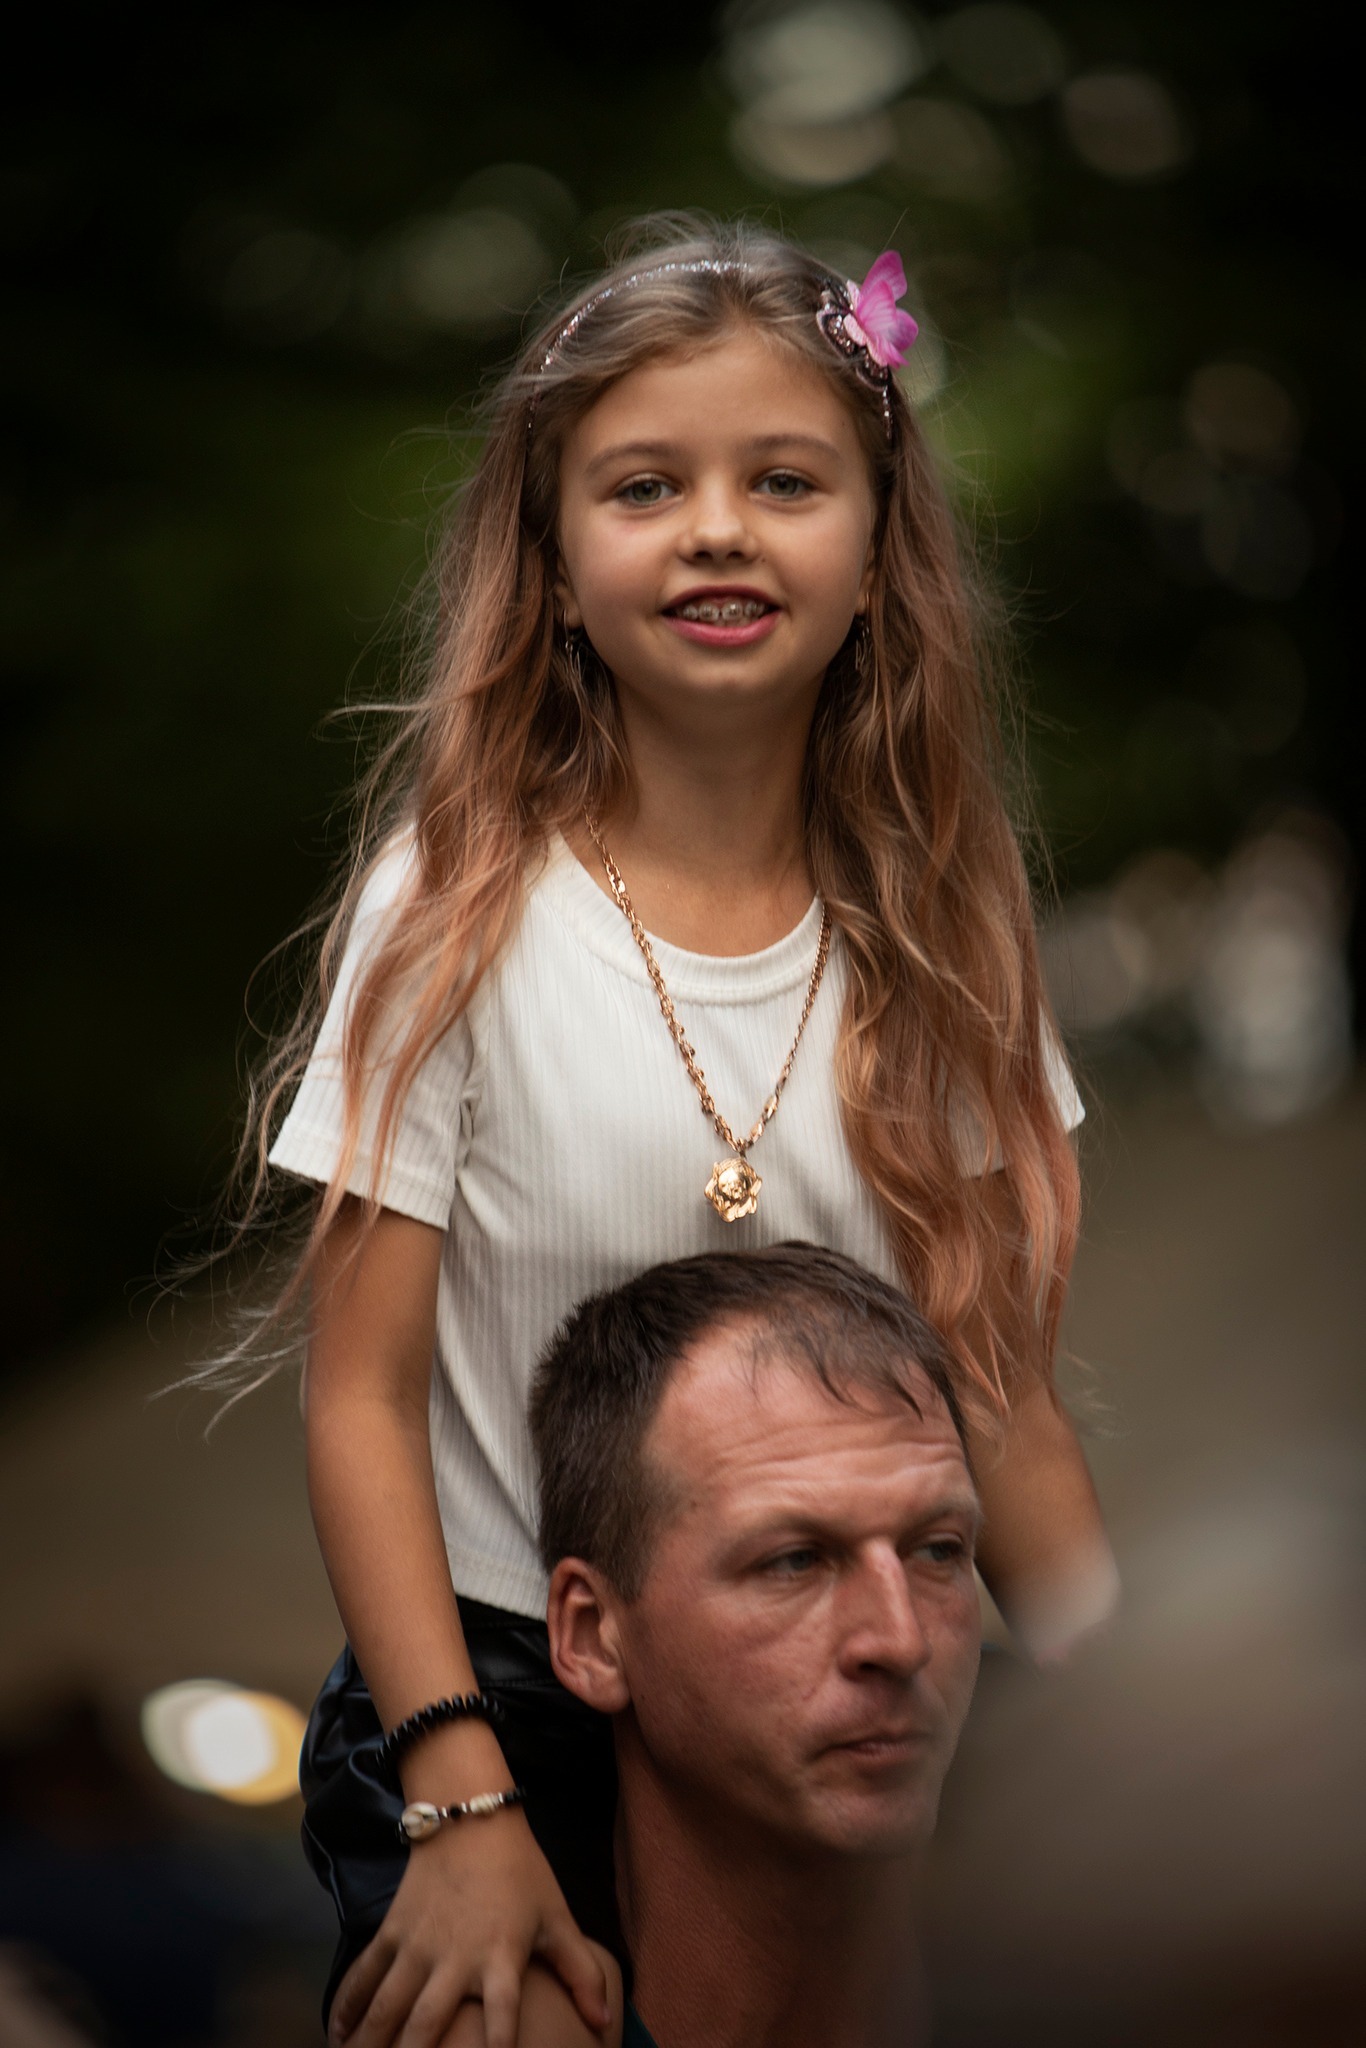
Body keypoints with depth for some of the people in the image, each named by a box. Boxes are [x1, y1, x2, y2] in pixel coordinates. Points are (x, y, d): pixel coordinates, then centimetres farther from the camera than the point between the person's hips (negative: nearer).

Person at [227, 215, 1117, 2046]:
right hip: (510, 1704, -3)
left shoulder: (937, 929, 0)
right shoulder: (461, 903, -10)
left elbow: (1005, 1402, 6)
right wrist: (465, 1803, -19)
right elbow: (364, 1396, -10)